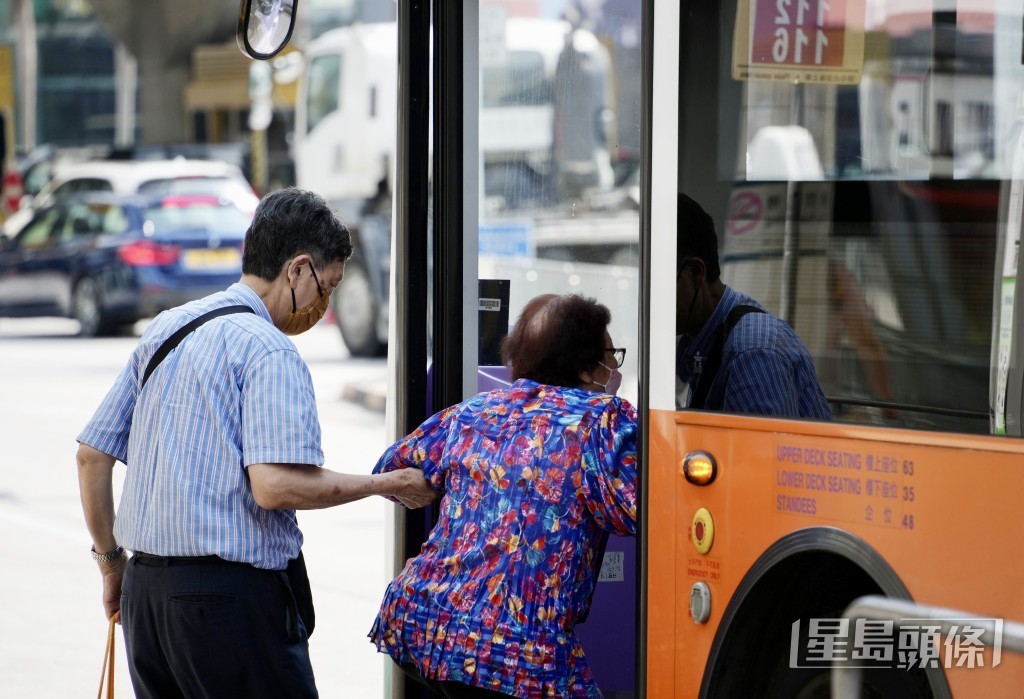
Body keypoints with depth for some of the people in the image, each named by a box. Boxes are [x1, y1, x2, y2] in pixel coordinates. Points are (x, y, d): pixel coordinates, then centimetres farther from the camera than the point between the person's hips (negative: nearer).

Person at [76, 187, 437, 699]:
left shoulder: (164, 328, 14)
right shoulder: (270, 351, -12)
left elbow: (92, 454, 17)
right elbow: (274, 485, -23)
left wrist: (110, 560, 25)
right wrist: (383, 484, -10)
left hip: (144, 588, 8)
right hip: (233, 595, -8)